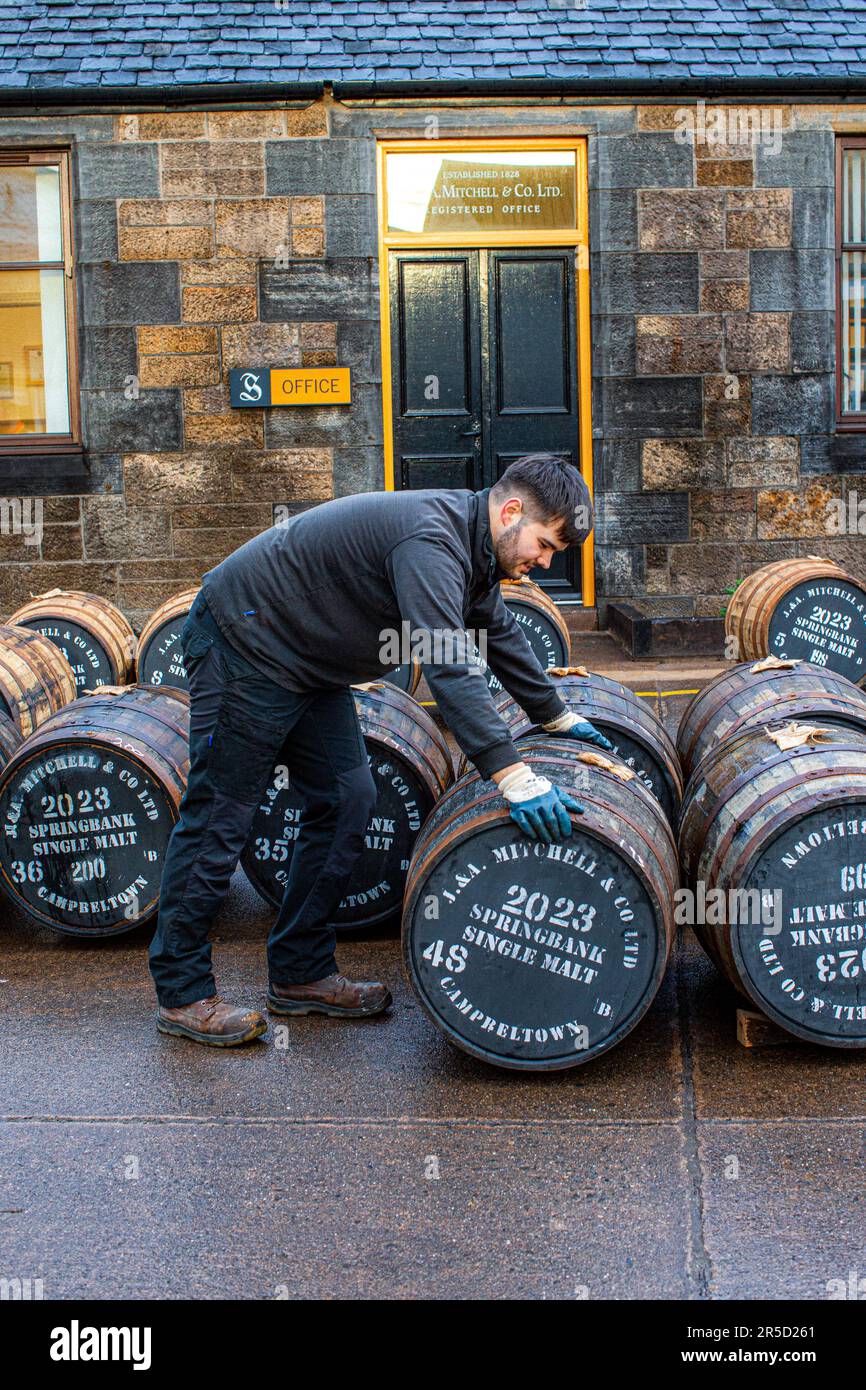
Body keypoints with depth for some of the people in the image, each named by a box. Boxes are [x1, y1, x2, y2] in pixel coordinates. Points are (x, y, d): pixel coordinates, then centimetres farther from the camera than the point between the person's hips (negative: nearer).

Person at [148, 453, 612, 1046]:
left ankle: (301, 973, 15)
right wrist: (513, 775, -40)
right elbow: (450, 668, -37)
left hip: (307, 665, 10)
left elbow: (499, 631, 20)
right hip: (243, 643, -10)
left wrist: (557, 715, 27)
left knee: (347, 801, 7)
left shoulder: (470, 542, 4)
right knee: (221, 817, -4)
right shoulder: (429, 541, -28)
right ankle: (182, 993, 6)